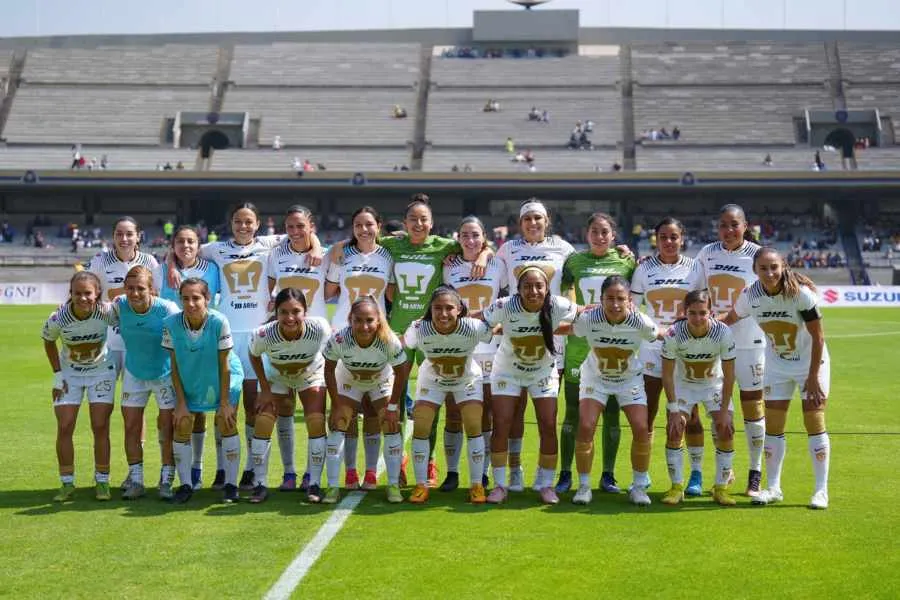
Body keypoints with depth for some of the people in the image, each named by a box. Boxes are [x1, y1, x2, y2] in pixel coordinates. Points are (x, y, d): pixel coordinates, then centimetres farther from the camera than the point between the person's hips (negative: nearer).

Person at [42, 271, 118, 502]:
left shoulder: (107, 312, -27)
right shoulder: (57, 319, -25)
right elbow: (48, 342, -5)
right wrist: (58, 374, -6)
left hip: (101, 371, 0)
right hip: (69, 373, 1)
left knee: (101, 427, -3)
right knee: (64, 428, -4)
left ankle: (102, 482, 9)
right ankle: (67, 484, 7)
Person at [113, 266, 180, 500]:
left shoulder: (167, 310, -26)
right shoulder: (119, 306, -18)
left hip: (165, 374, -3)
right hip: (134, 375, 3)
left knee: (167, 428, -2)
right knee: (131, 427, 4)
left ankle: (166, 482, 10)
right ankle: (135, 481, 15)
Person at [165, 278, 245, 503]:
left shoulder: (219, 322, -29)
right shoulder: (171, 324, -23)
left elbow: (224, 366, -19)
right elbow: (174, 366, -11)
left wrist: (225, 402, -15)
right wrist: (181, 402, -10)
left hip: (222, 380, -2)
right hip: (188, 383, 2)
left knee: (227, 425, -8)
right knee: (181, 428, -3)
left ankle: (231, 484, 4)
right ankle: (185, 485, 10)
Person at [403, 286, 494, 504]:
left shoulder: (473, 328, -34)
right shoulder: (419, 330, -32)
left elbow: (495, 331, -16)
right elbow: (403, 345, -12)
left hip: (467, 380, -1)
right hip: (432, 380, 1)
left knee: (473, 428, -11)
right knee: (420, 428, -8)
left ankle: (476, 485, 5)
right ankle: (421, 485, 7)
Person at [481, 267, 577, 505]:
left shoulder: (558, 307, -25)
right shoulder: (505, 307, -29)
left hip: (544, 372, 1)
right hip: (508, 371, -1)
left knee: (548, 427, -3)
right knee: (501, 426, -5)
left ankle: (546, 484, 13)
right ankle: (499, 485, 9)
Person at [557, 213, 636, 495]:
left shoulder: (626, 261, 6)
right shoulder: (574, 260, 6)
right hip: (579, 345, 0)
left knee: (611, 412, 4)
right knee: (573, 411, 2)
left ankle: (608, 475, 14)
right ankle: (565, 474, 10)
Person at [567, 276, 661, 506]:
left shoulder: (641, 322, -28)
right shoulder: (589, 319, -29)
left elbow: (660, 336, -6)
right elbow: (569, 329, -9)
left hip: (630, 379, 0)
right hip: (595, 377, 0)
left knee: (641, 429, -11)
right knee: (585, 427, -14)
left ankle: (639, 486, 9)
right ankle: (584, 486, 3)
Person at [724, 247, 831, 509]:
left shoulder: (801, 293, -26)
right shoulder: (750, 296, -15)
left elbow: (818, 336, -20)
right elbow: (731, 318, 5)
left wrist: (813, 377, -19)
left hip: (811, 363, -4)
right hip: (777, 366, 4)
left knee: (815, 424, -5)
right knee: (772, 426, 3)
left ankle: (821, 490, 4)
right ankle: (773, 488, 15)